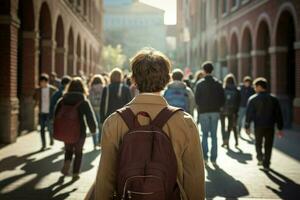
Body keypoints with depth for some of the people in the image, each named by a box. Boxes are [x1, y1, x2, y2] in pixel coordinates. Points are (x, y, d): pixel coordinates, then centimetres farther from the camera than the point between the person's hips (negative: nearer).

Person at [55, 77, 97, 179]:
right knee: (78, 152, 13)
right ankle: (75, 172, 14)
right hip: (80, 131, -2)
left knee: (68, 149, 22)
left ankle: (67, 163, -2)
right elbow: (90, 117, -10)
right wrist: (93, 128, 5)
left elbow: (56, 115, 4)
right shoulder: (84, 101, -10)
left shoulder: (62, 100, 0)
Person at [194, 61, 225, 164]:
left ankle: (205, 156, 2)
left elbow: (196, 98, -5)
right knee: (214, 135, 6)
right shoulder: (218, 83, 2)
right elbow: (223, 98, 1)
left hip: (203, 112, -2)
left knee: (205, 135, 8)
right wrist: (218, 106, 13)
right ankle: (213, 158, 5)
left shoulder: (200, 83, -4)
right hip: (215, 111, 2)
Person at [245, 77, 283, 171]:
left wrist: (247, 127, 2)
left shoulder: (253, 99, -4)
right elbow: (278, 115, 6)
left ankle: (260, 158, 1)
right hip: (270, 126, 2)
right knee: (268, 146, 9)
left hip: (258, 126, -2)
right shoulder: (273, 99, 5)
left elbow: (249, 114, -5)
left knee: (258, 144, 18)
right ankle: (266, 165, 9)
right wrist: (280, 128, 10)